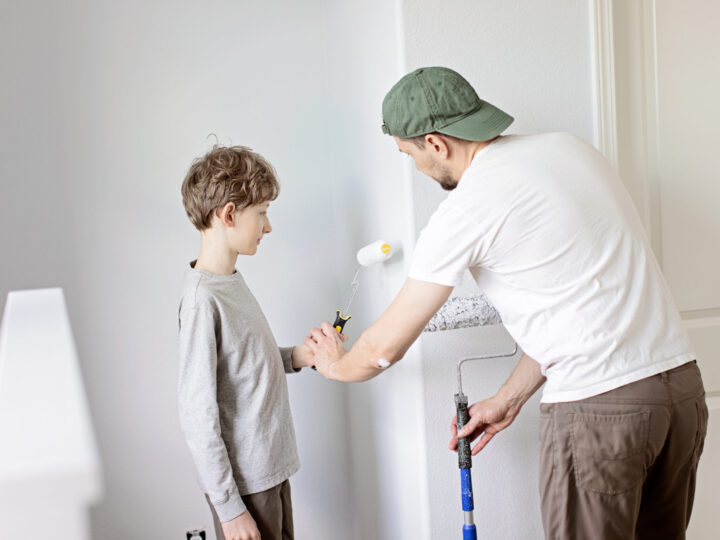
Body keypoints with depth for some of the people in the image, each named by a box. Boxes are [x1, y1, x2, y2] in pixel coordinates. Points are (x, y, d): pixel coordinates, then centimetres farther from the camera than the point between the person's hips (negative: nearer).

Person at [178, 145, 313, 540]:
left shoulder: (231, 281, 5)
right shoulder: (201, 299, -22)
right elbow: (197, 416, -21)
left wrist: (295, 357, 1)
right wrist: (229, 508, -18)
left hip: (271, 467, 9)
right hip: (244, 484, -9)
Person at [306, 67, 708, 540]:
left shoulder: (465, 209, -11)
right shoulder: (569, 148, 11)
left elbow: (385, 348, -2)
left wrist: (335, 364, 21)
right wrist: (509, 400, 19)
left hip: (598, 408, -8)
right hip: (682, 380, 8)